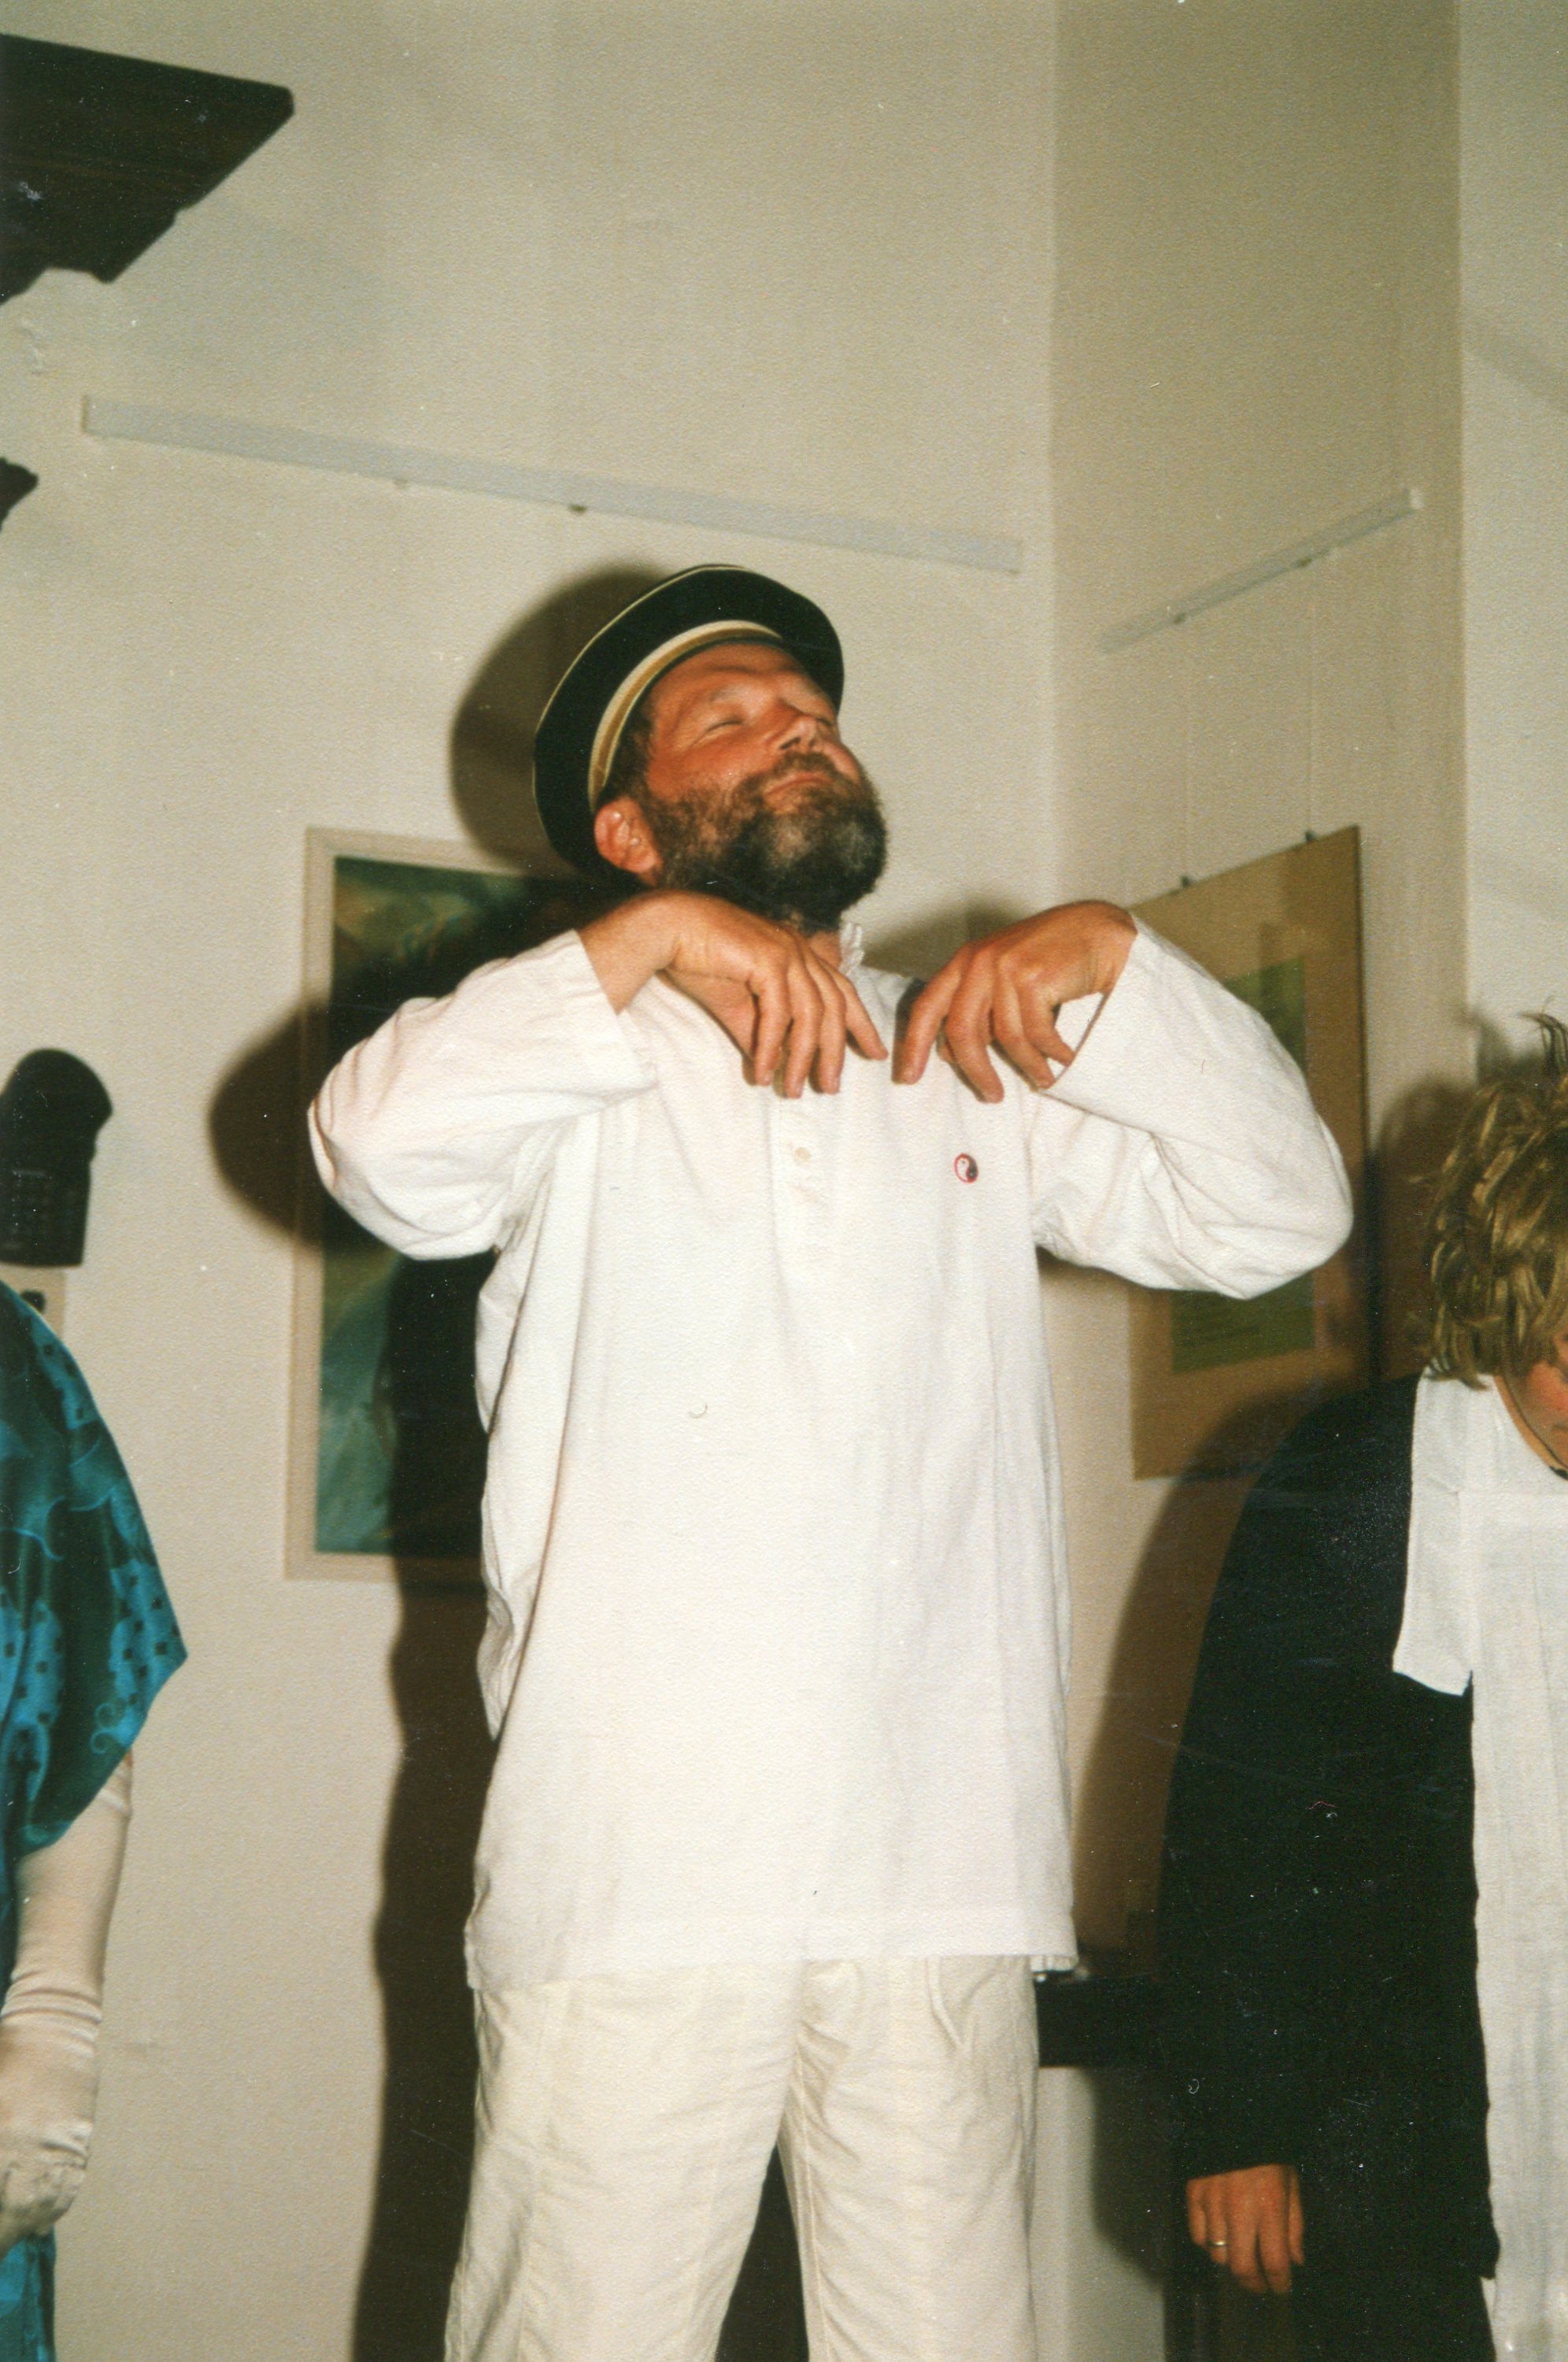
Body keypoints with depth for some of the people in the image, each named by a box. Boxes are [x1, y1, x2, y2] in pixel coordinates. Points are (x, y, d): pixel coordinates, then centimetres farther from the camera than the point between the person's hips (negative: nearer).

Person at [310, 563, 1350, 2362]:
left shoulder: (975, 1082, 19)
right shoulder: (580, 1073, 9)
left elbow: (1277, 1215, 12)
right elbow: (384, 1148, -12)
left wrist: (1113, 959, 0)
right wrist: (651, 943, -15)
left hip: (943, 1877, 3)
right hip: (632, 1876, -3)